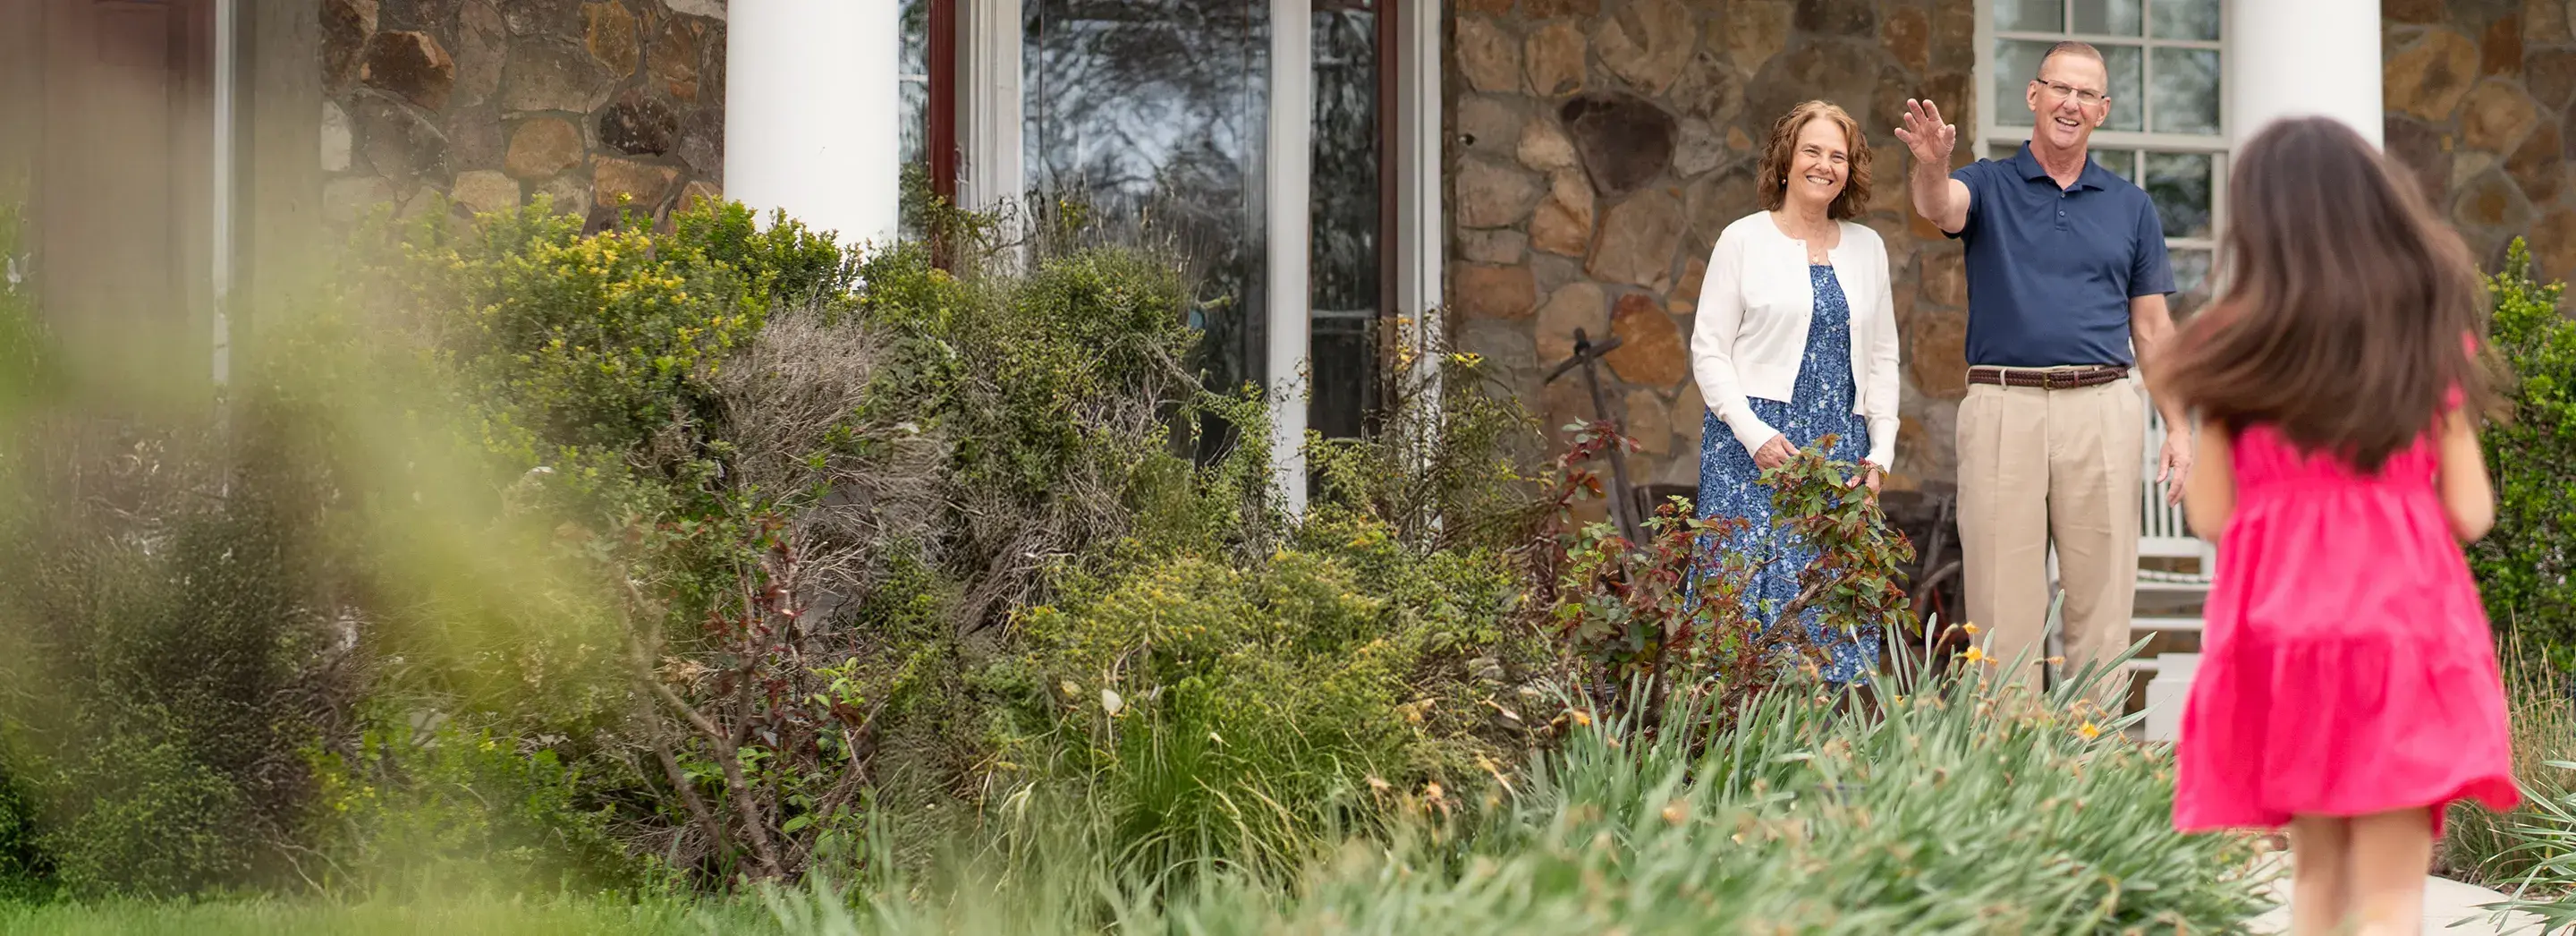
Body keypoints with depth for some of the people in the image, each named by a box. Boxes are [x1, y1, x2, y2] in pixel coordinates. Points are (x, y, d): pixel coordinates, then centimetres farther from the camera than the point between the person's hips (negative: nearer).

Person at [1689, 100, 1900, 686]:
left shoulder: (1867, 248, 14)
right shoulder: (1744, 241, 3)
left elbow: (1882, 358, 17)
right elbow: (1708, 352, -1)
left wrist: (1881, 449, 7)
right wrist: (1754, 434, -12)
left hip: (1840, 445, 4)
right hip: (1757, 438, -3)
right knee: (1757, 583, -11)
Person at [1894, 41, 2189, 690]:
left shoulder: (2130, 207, 14)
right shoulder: (1988, 186, 7)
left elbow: (2152, 326, 14)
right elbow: (1939, 207, -18)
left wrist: (2178, 427, 5)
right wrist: (1931, 167, -42)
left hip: (2104, 412, 2)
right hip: (2003, 409, -2)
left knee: (2102, 606, 4)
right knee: (2003, 609, 0)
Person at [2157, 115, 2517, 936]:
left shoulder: (2238, 349, 2)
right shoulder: (2430, 339, 5)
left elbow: (2210, 516, 2)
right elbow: (2470, 513, 3)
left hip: (2281, 629, 1)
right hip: (2403, 628, -1)